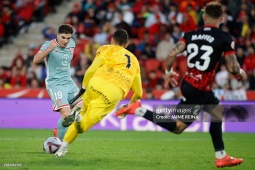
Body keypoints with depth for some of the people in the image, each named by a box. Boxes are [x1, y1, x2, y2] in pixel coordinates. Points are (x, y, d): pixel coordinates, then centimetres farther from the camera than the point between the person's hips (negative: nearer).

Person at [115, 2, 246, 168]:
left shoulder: (190, 34, 5)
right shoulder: (225, 38, -9)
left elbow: (172, 54, -4)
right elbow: (233, 68, -12)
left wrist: (168, 72, 14)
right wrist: (241, 73, 11)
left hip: (188, 83, 7)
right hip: (199, 90, -7)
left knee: (218, 112, 24)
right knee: (177, 127, -1)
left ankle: (221, 157, 26)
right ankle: (138, 109, -12)